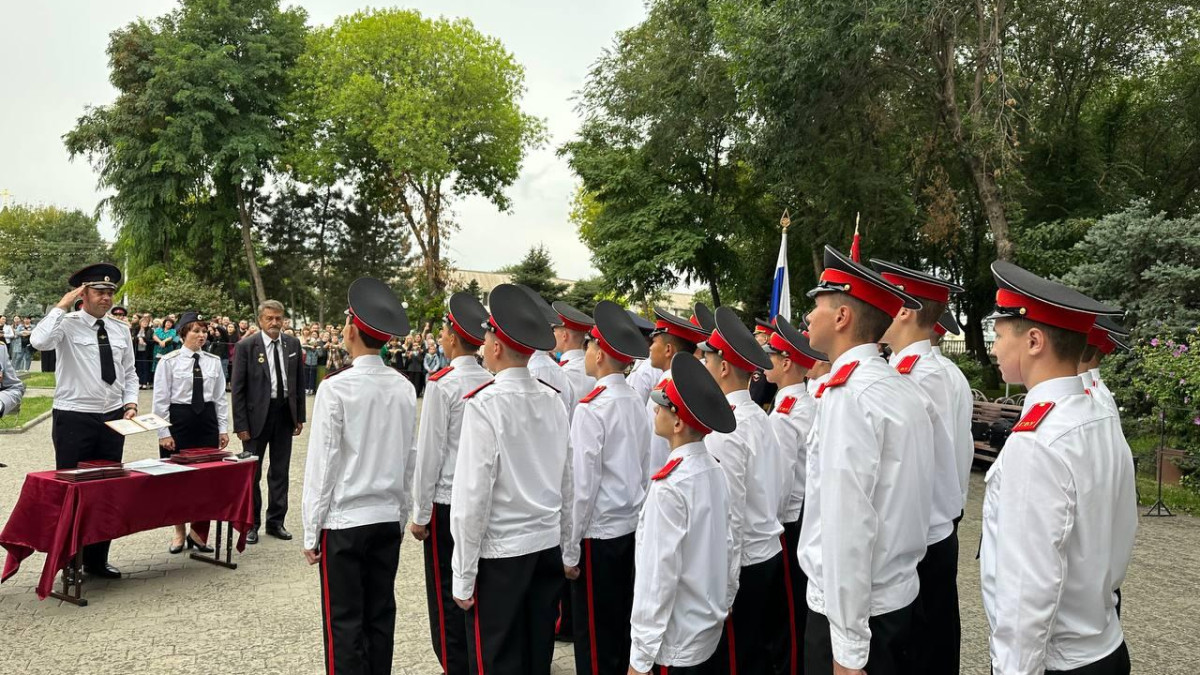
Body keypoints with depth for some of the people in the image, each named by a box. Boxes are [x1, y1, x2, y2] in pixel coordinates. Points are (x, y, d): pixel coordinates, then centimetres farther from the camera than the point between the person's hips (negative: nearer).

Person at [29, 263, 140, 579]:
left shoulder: (121, 329, 8)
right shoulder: (67, 324, -7)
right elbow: (39, 340, -29)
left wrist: (130, 404, 2)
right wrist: (62, 305, -19)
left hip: (113, 418, 5)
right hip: (74, 419, -5)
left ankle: (97, 560, 21)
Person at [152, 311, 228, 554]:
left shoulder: (214, 361, 4)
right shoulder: (169, 361, -5)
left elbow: (220, 397, 8)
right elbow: (160, 400, -5)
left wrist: (223, 428, 5)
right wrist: (164, 432, -8)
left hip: (207, 420, 3)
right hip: (179, 419, -3)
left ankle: (197, 532, 19)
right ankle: (179, 533, 19)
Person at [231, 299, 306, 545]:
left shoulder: (293, 344, 3)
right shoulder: (246, 346, -8)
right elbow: (238, 388, -7)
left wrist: (300, 416, 6)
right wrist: (241, 424, -11)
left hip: (284, 413, 4)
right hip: (257, 414, -3)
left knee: (281, 471, 11)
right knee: (251, 472, 6)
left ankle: (276, 521, 22)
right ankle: (251, 524, 18)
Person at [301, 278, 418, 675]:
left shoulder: (336, 388, -15)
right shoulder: (405, 389, -2)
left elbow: (322, 464, -12)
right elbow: (410, 459, 4)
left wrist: (311, 531, -3)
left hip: (343, 522, -5)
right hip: (388, 519, 5)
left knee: (344, 622, 5)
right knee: (381, 615, 14)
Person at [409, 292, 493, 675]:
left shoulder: (442, 384, -15)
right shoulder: (494, 382, 0)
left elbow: (430, 452, -13)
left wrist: (420, 512, -5)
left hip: (447, 502, -5)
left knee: (447, 595, 6)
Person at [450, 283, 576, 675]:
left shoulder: (484, 404, -16)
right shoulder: (553, 400, 0)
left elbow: (473, 495, -16)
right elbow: (568, 482, 6)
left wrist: (464, 576, -8)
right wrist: (568, 551, 16)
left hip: (500, 553, -5)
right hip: (548, 546, 6)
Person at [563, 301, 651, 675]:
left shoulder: (591, 408, -17)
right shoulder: (636, 403, 3)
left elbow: (583, 484, -17)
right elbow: (644, 471, 9)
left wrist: (570, 546, -9)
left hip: (598, 533, -7)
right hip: (630, 528, 7)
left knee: (594, 637, 6)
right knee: (622, 624, 18)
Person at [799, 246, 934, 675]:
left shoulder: (848, 394, -21)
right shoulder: (903, 388, 5)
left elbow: (848, 524, -24)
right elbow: (898, 502, 10)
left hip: (857, 610, -8)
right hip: (900, 596, 8)